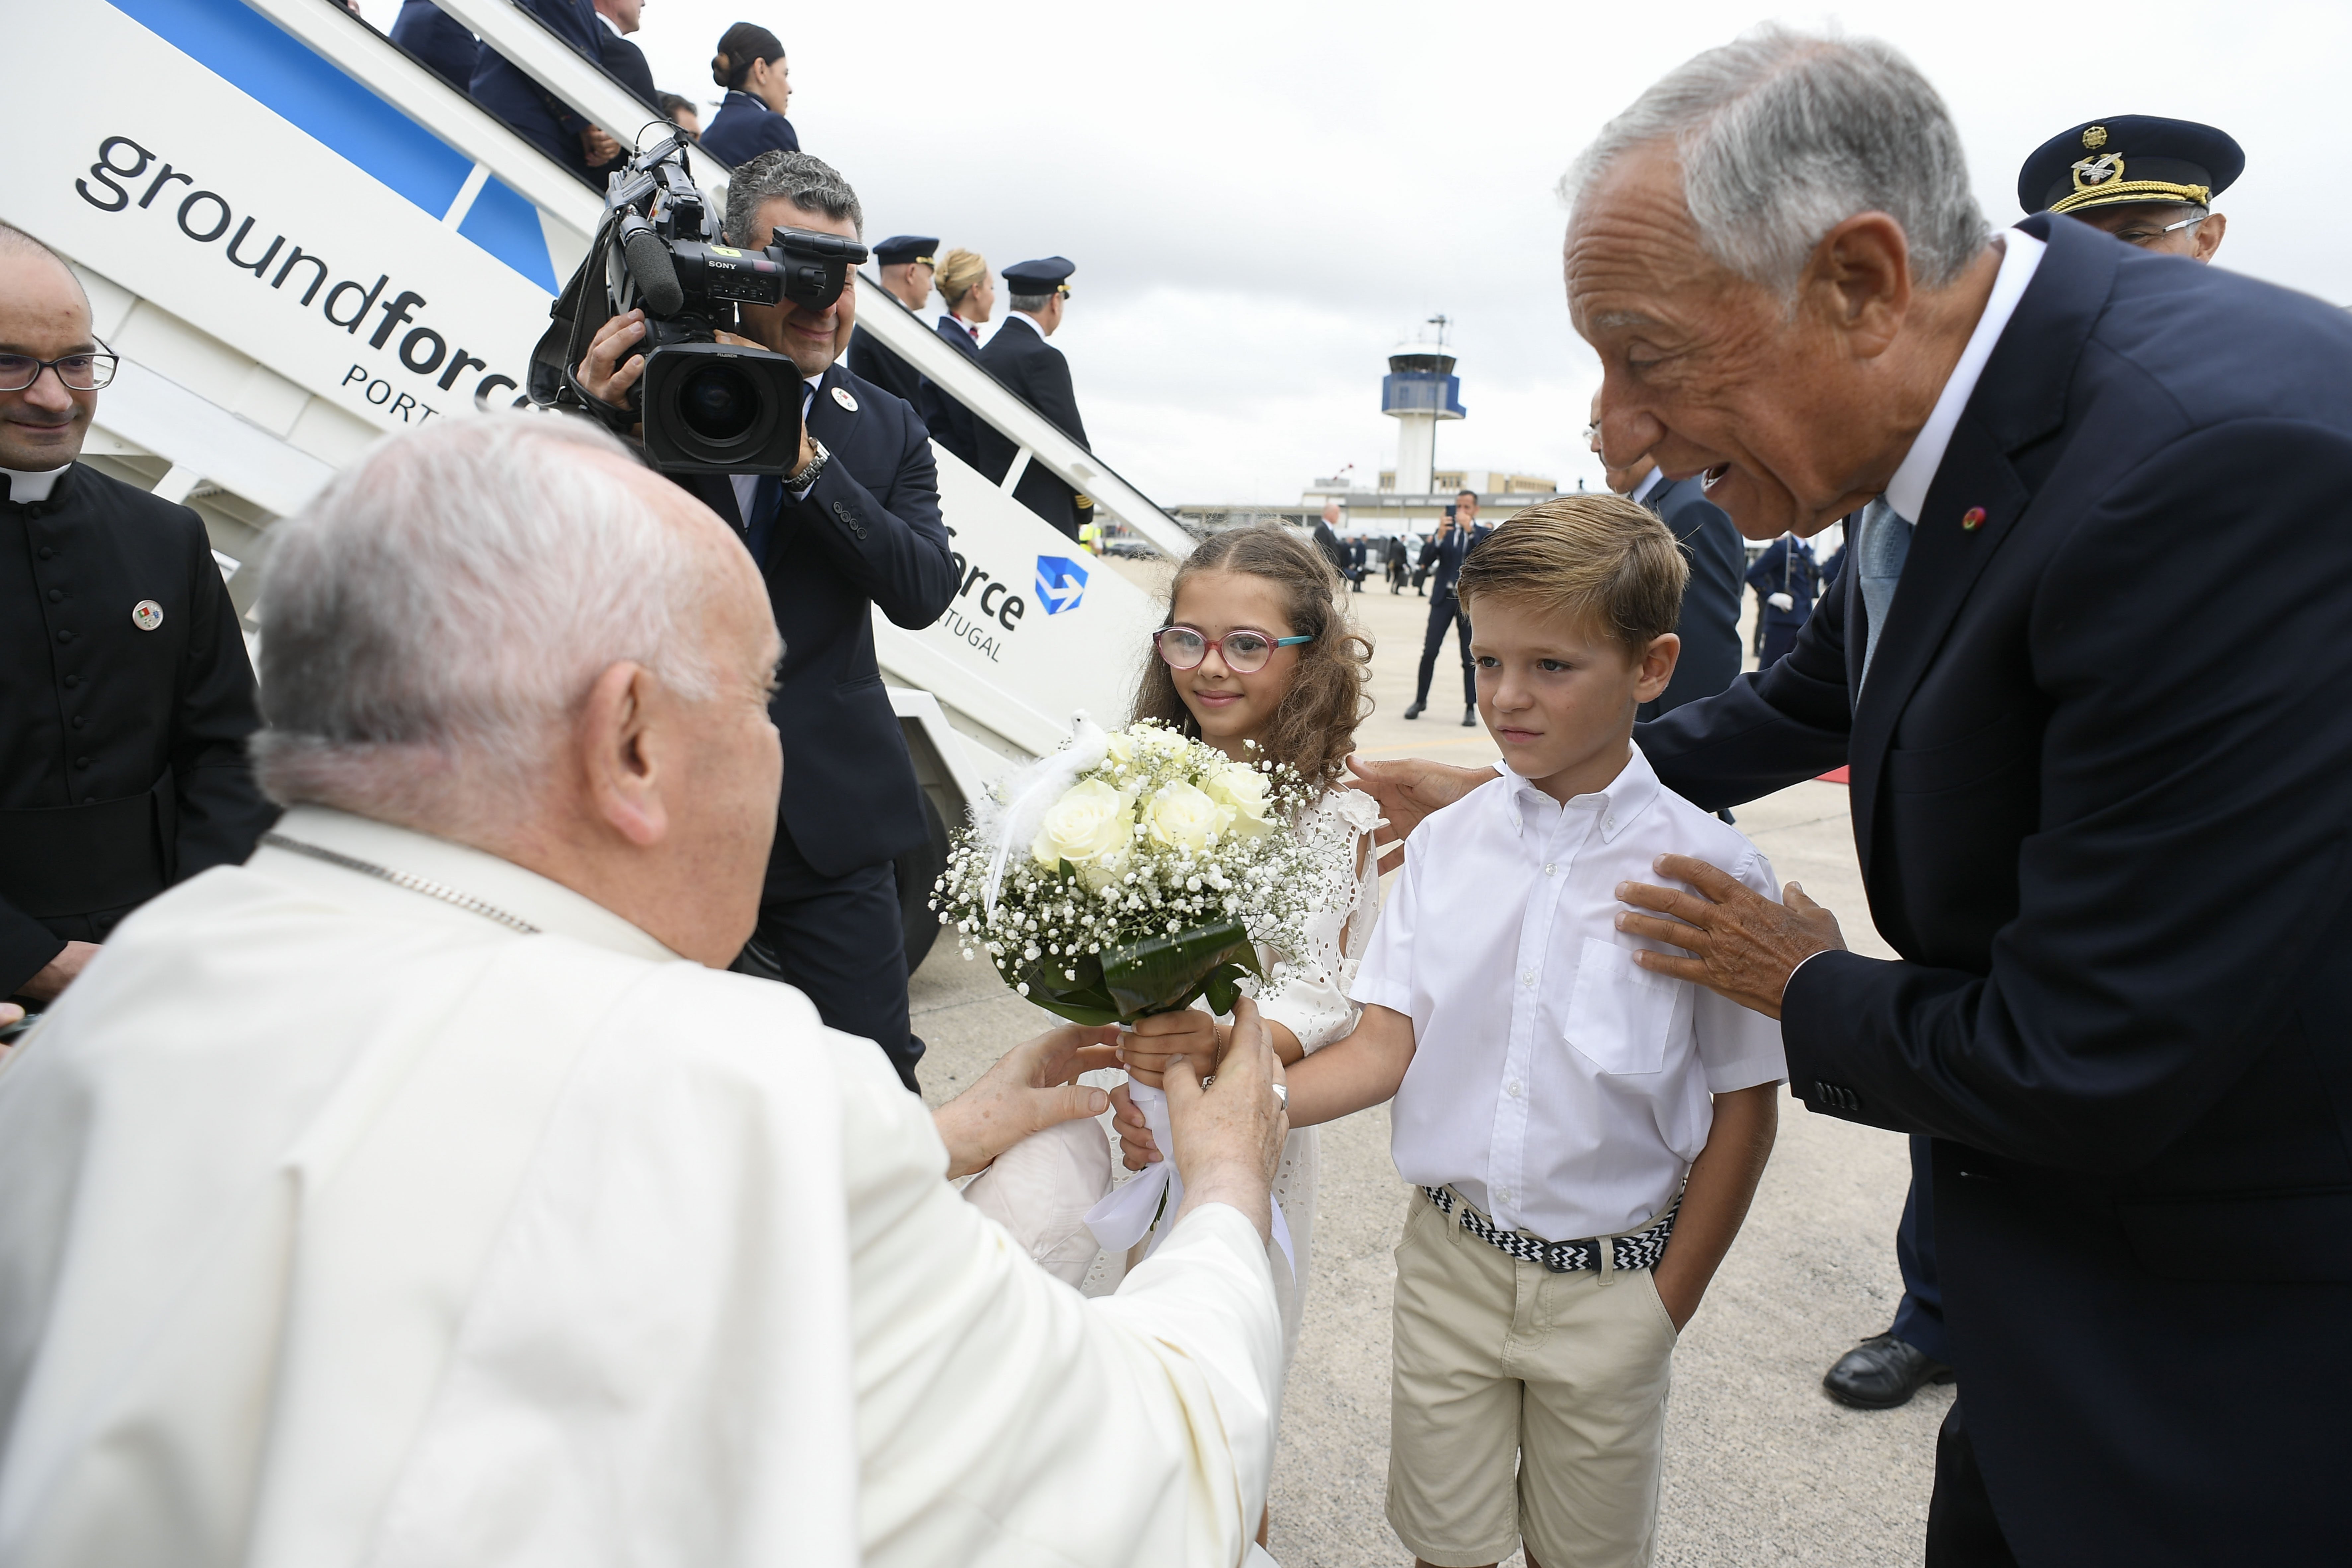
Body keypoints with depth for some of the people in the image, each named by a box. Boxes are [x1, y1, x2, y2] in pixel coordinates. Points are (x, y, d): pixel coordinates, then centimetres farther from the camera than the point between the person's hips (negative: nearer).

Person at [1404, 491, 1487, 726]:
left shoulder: (1484, 534, 5)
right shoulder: (1445, 531, 8)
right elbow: (1426, 561, -2)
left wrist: (1470, 530, -21)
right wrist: (1439, 536, -18)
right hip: (1444, 597, 1)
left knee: (1470, 657, 1)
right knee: (1429, 652, -2)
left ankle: (1471, 708, 6)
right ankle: (1420, 701, 10)